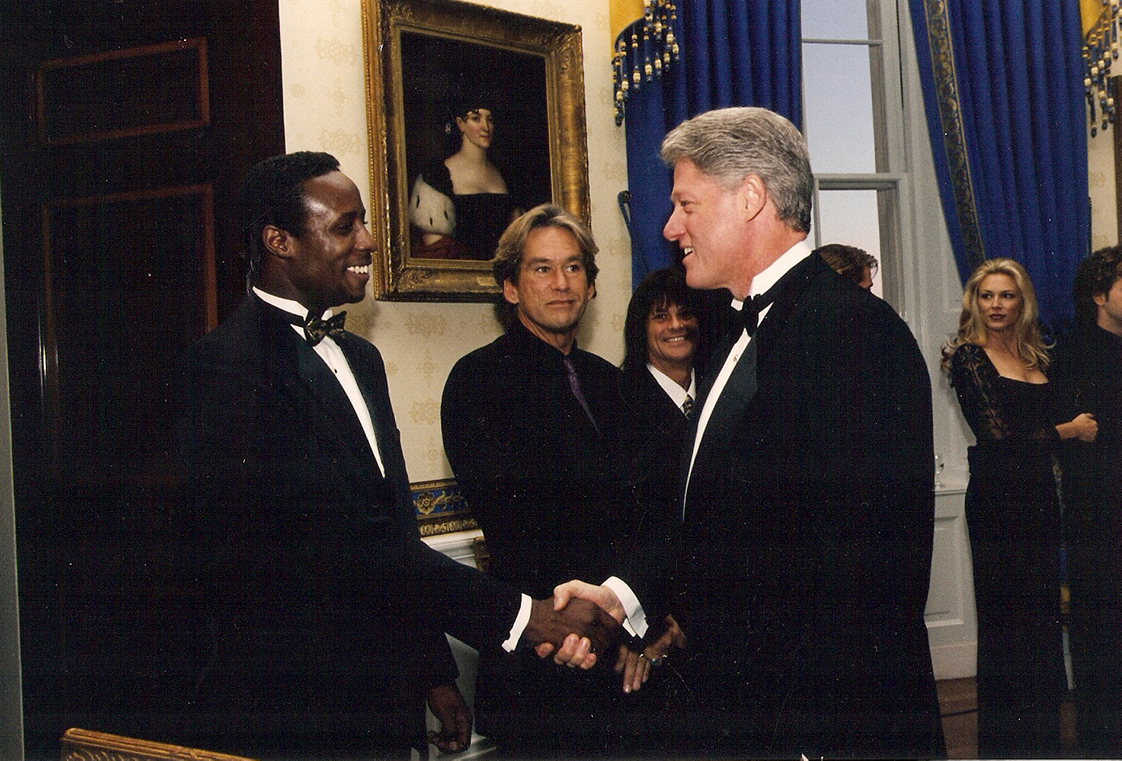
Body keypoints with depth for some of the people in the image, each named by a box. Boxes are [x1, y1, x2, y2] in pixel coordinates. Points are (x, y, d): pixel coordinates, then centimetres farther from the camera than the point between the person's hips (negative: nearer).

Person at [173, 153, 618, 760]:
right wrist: (516, 616, -23)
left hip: (381, 704, 8)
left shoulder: (359, 358, 13)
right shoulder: (226, 365, -18)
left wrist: (434, 671, 15)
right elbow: (346, 539, -24)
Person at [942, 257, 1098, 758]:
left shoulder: (1038, 356, 13)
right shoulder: (968, 355, -6)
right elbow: (994, 431, -13)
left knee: (1043, 612, 9)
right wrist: (1070, 430, -4)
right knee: (1004, 617, 0)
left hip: (1039, 496, 6)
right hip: (996, 497, -6)